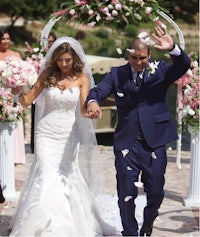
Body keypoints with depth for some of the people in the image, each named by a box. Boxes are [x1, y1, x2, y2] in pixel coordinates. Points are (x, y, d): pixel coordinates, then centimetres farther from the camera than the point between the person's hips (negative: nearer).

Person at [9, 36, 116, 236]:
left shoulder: (82, 78, -4)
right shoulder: (48, 74, 0)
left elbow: (83, 110, -14)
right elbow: (27, 100, 1)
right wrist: (17, 92, -19)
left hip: (69, 135, 0)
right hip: (46, 134, 0)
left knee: (67, 179, 3)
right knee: (47, 178, -7)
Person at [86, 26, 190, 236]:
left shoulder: (160, 71, 1)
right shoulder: (117, 74, 3)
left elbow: (183, 66, -16)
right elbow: (98, 90, -10)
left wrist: (173, 49, -38)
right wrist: (93, 102, -35)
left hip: (154, 142, 0)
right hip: (127, 143, 0)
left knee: (156, 192, 7)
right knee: (126, 193, 3)